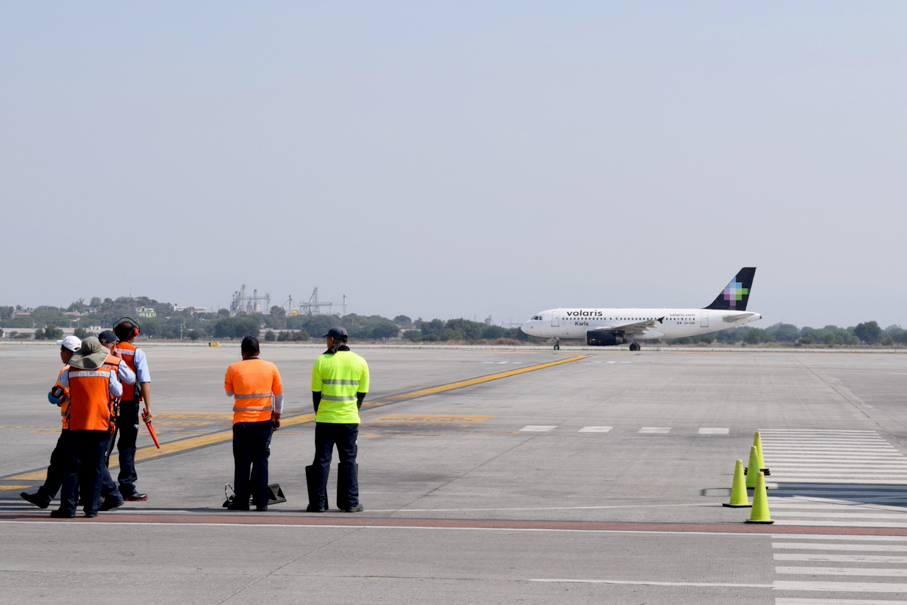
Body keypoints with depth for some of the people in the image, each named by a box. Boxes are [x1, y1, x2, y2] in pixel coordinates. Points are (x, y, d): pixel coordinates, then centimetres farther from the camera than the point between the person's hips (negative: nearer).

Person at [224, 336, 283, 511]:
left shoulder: (234, 369, -4)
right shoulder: (270, 367, 0)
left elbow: (229, 392, 10)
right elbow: (279, 395, 6)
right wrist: (277, 416, 15)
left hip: (242, 421, -2)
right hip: (264, 420, 2)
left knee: (242, 462, 5)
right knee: (261, 460, 7)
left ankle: (241, 501, 6)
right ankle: (261, 501, 6)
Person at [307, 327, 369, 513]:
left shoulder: (322, 360, -5)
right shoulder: (360, 362, 3)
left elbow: (316, 392, -2)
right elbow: (362, 393, 6)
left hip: (326, 419, -2)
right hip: (350, 419, 2)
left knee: (322, 460, 4)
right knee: (349, 461, 8)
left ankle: (318, 503, 4)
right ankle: (350, 503, 7)